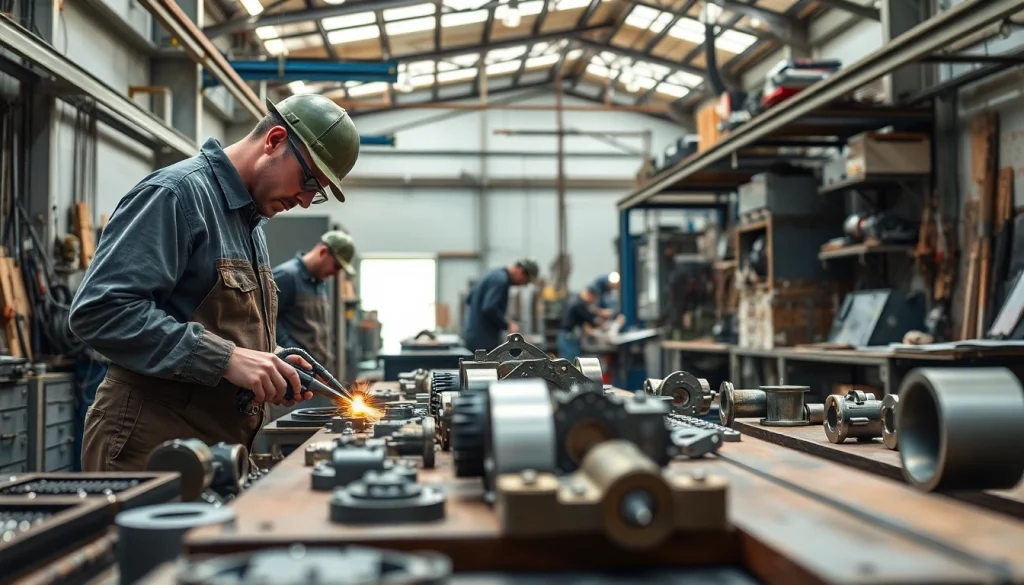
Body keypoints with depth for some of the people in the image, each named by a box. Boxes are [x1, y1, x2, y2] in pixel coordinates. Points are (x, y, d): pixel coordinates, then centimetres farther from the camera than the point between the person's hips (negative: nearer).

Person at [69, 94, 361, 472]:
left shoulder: (250, 222, 16)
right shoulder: (176, 193, -13)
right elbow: (100, 311, -23)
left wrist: (272, 368, 4)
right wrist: (225, 358, -24)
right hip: (153, 444, -9)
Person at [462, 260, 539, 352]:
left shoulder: (496, 274, 15)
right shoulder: (501, 280, -17)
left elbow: (470, 298, 20)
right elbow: (489, 308, -26)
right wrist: (507, 325, -14)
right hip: (483, 338, -10)